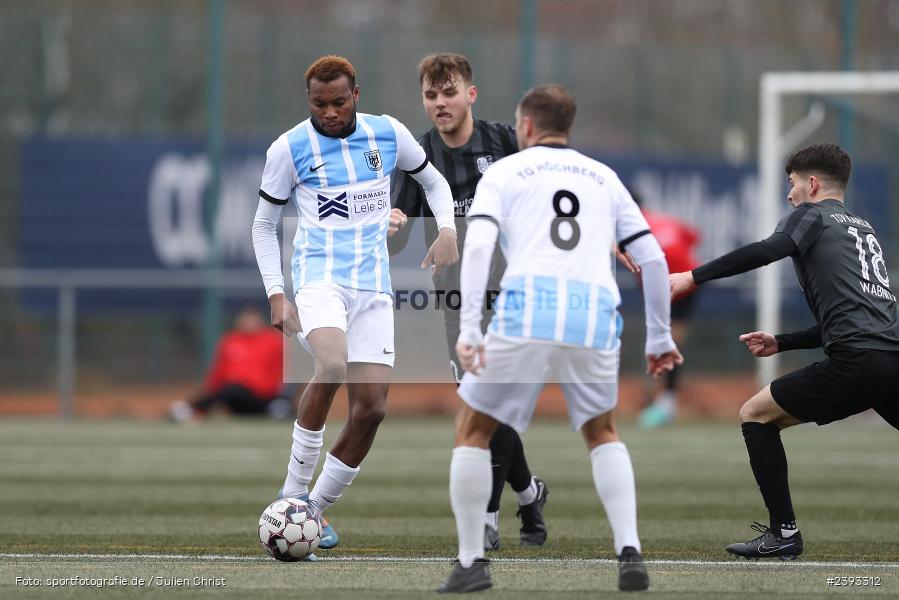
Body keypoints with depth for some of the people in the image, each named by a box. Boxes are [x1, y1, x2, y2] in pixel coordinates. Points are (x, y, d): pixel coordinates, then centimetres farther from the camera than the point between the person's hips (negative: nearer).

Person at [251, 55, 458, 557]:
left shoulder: (389, 134, 5)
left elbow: (434, 181, 20)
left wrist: (448, 230, 1)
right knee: (332, 367, -32)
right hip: (319, 275, -4)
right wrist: (277, 294, -2)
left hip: (374, 286, 4)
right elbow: (264, 225, 8)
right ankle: (294, 492, -19)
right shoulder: (290, 148, -2)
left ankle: (316, 508, 13)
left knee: (372, 407, -4)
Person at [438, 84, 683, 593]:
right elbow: (653, 259, 19)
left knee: (473, 431, 15)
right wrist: (660, 336, 27)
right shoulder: (604, 178, 25)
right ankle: (630, 553, 7)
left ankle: (471, 563, 8)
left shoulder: (504, 172, 15)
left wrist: (468, 327, -9)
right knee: (603, 433, 25)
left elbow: (478, 245, -2)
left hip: (526, 313, -3)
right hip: (596, 317, 3)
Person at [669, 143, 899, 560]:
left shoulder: (812, 215, 9)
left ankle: (784, 532, 2)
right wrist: (781, 343, 34)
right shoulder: (864, 229, 31)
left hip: (857, 362, -7)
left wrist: (693, 277, -12)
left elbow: (767, 251, -12)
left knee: (755, 415, 9)